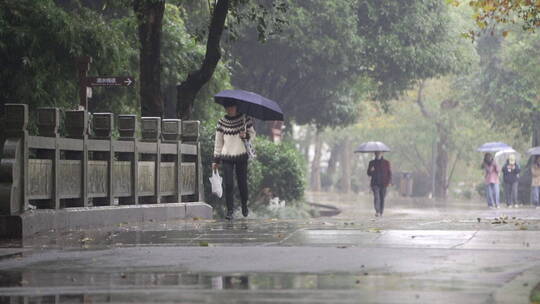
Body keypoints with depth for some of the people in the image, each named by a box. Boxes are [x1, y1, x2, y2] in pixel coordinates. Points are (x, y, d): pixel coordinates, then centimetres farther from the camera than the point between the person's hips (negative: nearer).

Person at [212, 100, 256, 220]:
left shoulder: (245, 118, 0)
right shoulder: (222, 122, 2)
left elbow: (253, 133, 9)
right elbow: (218, 141, 7)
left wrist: (246, 135, -15)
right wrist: (216, 159, 5)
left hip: (241, 156, 0)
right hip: (227, 156, 0)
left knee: (242, 183, 6)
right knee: (228, 184, -7)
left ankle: (244, 205, 31)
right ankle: (230, 211, -2)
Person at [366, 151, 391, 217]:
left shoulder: (386, 163, 6)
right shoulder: (372, 163, 9)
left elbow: (389, 173, 8)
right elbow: (369, 174, 11)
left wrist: (389, 181, -5)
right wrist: (371, 171, -12)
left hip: (383, 184, 1)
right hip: (375, 184, -1)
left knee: (382, 198, 3)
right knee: (376, 197, -17)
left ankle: (381, 213, 14)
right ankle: (377, 211, -29)